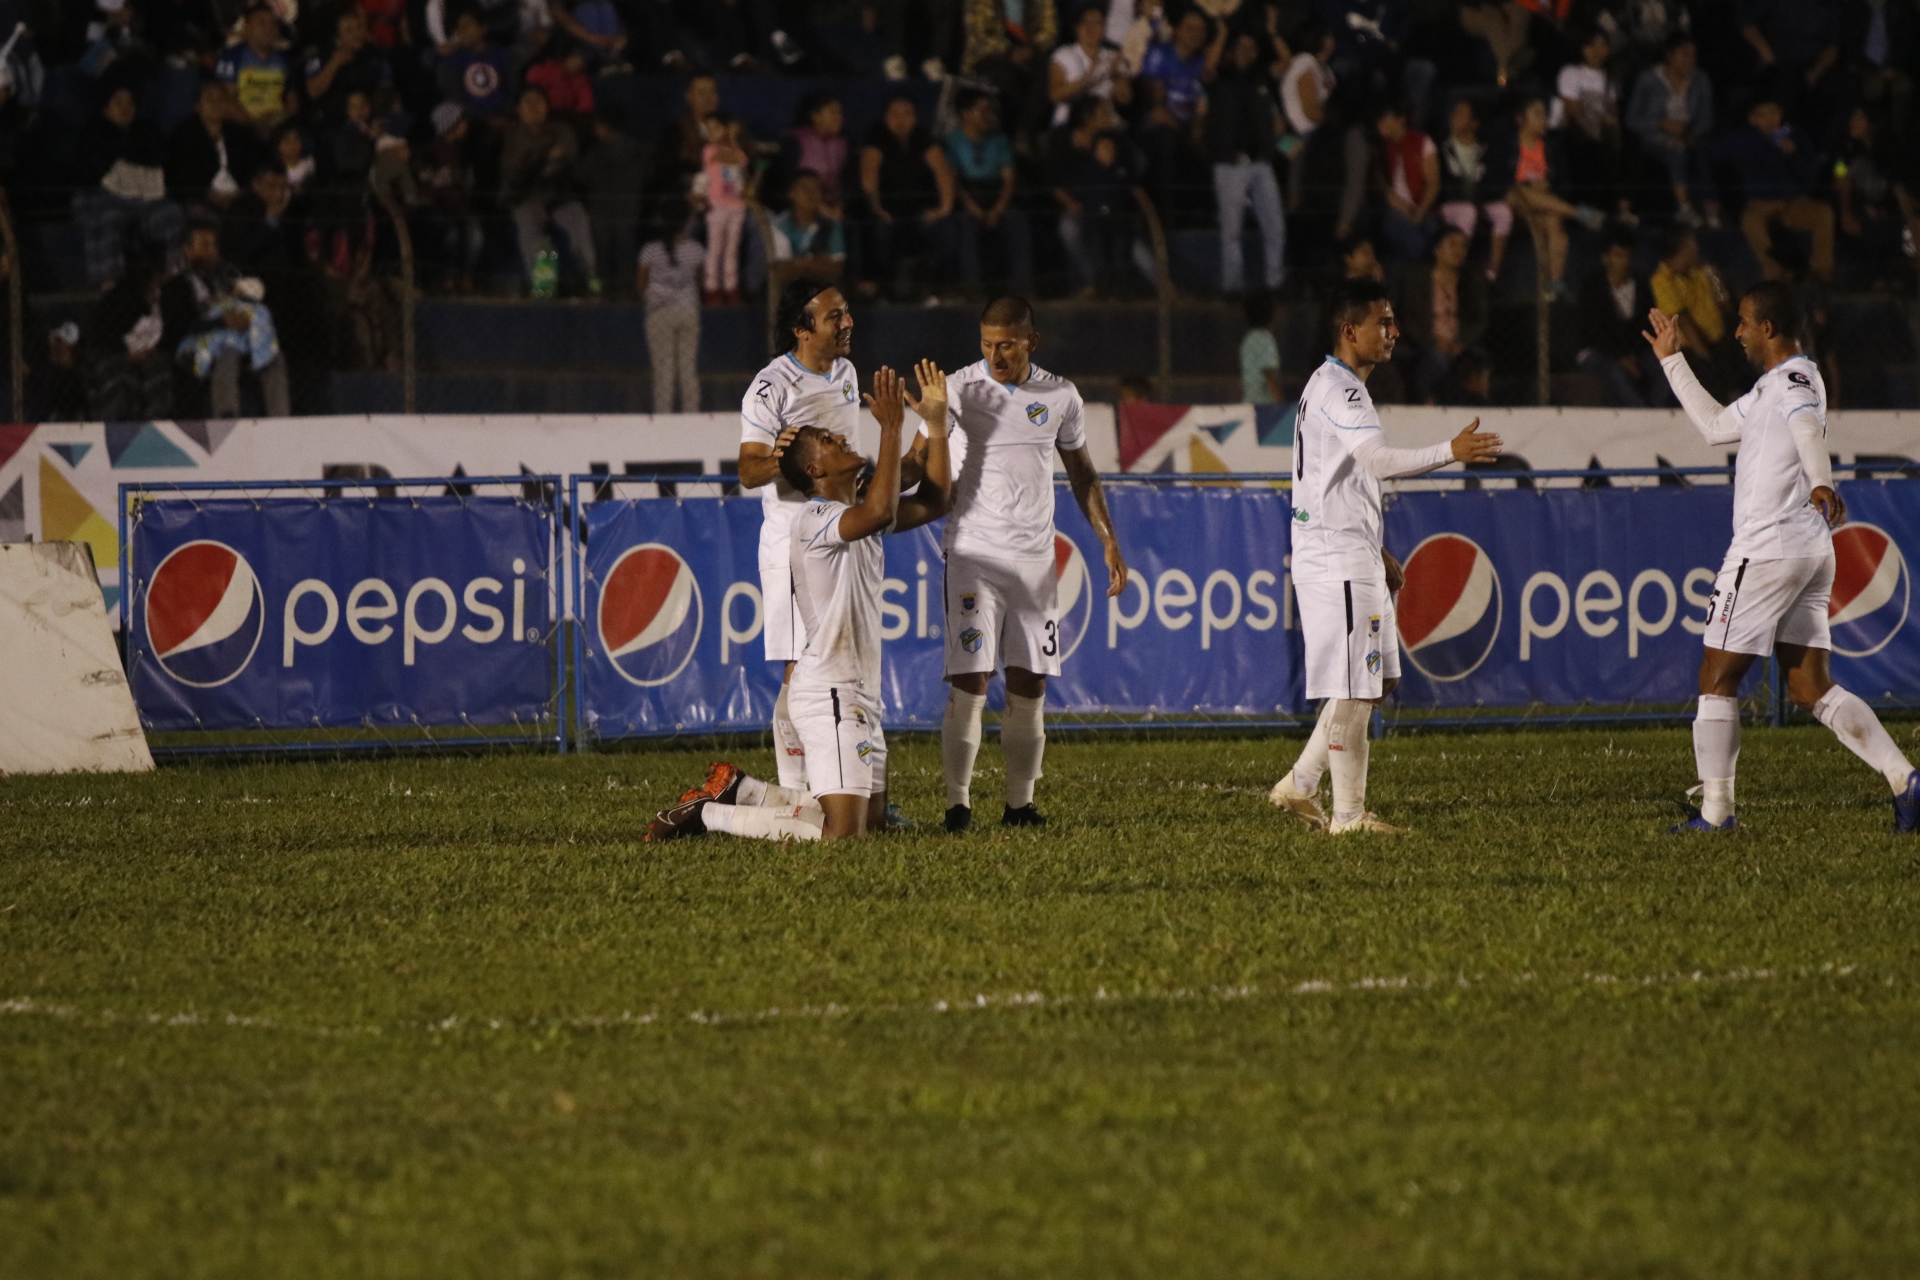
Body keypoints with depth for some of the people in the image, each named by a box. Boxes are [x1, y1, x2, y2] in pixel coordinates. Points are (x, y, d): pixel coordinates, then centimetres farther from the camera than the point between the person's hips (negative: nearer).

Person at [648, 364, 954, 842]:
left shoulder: (854, 511, 15)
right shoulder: (815, 519, -15)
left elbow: (932, 503, 24)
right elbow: (880, 513, -34)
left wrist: (936, 423, 15)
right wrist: (891, 428, -29)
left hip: (859, 695, 10)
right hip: (829, 695, -10)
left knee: (873, 820, 15)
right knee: (841, 832, -17)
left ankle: (738, 790, 23)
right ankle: (706, 815, -6)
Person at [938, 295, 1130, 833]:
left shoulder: (1060, 396, 6)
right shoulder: (959, 390, -4)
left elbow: (1081, 471, 17)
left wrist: (1108, 540, 13)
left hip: (1035, 558, 3)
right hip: (974, 552, -3)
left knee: (1030, 686, 4)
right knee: (970, 682, -10)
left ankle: (1020, 804, 12)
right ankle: (957, 803, -7)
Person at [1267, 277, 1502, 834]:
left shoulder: (1333, 386, 18)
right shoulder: (1339, 390, -15)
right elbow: (1378, 459, -32)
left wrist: (1376, 551, 25)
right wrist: (1450, 452, -40)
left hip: (1351, 556, 10)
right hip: (1338, 562, -10)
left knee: (1379, 679, 14)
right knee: (1354, 689, -6)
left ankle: (1300, 784, 16)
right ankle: (1348, 814, 0)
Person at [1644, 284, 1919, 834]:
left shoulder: (1793, 377, -9)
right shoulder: (1772, 387, 21)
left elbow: (1809, 428, -31)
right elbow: (1716, 426, 35)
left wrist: (1821, 484, -51)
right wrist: (1672, 360, 40)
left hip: (1768, 550, -9)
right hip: (1811, 551, 9)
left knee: (1717, 677, 0)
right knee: (1811, 688, 4)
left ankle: (1715, 811, 0)